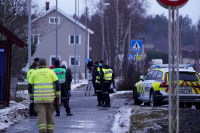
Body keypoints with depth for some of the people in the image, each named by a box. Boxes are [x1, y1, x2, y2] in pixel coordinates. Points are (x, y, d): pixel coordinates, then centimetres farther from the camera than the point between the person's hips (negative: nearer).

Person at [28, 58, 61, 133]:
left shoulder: (35, 73, 7)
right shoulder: (51, 72, 5)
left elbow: (30, 87, 8)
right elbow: (57, 84, -1)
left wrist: (31, 96, 20)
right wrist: (58, 96, 5)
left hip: (38, 98, -1)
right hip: (50, 98, 1)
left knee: (41, 115, -6)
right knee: (49, 114, 13)